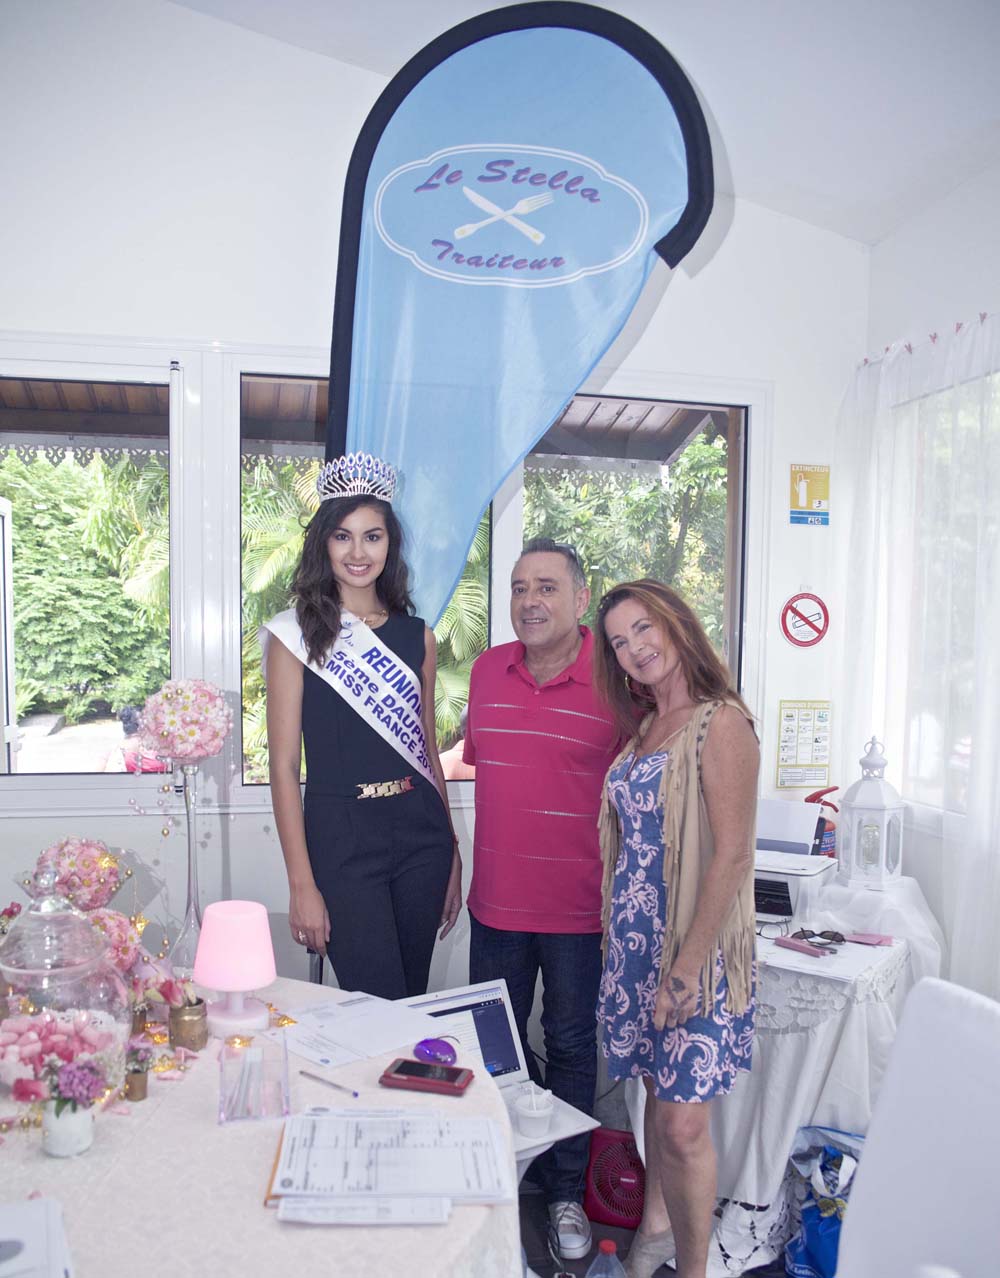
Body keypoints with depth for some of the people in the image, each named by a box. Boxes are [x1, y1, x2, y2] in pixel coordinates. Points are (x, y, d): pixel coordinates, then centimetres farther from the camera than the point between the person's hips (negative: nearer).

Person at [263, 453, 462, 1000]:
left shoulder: (417, 636, 9)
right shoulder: (297, 634, -3)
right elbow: (284, 765, -6)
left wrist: (450, 855, 13)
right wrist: (301, 884, -10)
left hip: (420, 832, 4)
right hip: (341, 835, -4)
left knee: (414, 1000, 13)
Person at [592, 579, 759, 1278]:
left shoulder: (720, 723, -13)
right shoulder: (645, 728, 11)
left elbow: (733, 856, -18)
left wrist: (687, 969, -19)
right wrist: (625, 941, 10)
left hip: (694, 945, -7)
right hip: (636, 938, 7)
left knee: (683, 1121, -2)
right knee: (659, 1095, 18)